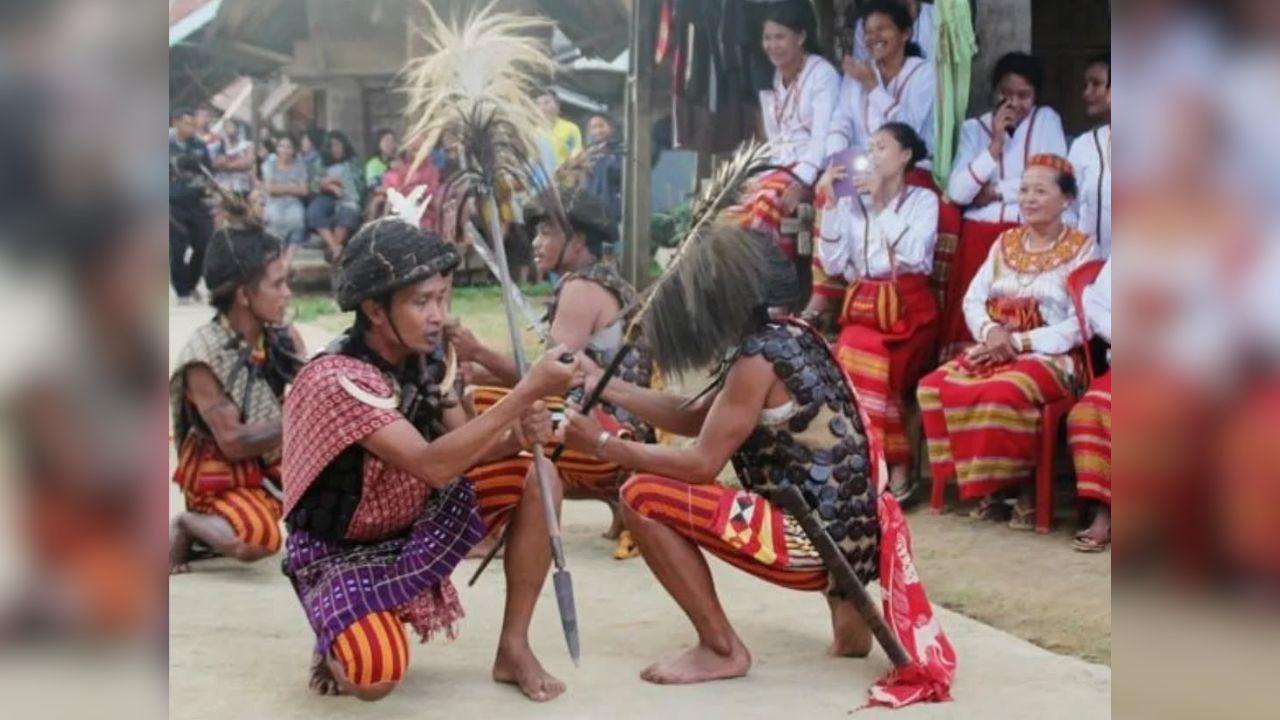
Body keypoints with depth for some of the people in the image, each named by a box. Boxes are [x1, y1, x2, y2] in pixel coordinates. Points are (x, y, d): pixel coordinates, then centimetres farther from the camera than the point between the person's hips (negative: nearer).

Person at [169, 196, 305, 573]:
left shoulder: (286, 338, -4)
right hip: (223, 476, -7)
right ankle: (189, 526, -1)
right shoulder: (205, 356, -21)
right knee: (257, 541, -32)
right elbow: (234, 443, -23)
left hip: (277, 463, 7)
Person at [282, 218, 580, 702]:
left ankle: (513, 648, -3)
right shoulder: (335, 380, -29)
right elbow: (434, 465, -37)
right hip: (342, 551, -7)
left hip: (414, 523, 7)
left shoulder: (425, 355, -6)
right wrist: (527, 391, -40)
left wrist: (518, 434, -26)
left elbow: (462, 447, -3)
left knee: (537, 479, -11)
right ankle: (342, 644, 5)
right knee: (375, 676, -33)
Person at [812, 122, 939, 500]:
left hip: (908, 309, -3)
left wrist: (882, 201, -11)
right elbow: (832, 264, 3)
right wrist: (830, 205, -3)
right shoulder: (852, 202, 10)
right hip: (862, 307, 3)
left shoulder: (923, 200, 4)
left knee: (860, 363, -30)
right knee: (857, 364, -29)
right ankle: (894, 470, -20)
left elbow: (915, 254, -13)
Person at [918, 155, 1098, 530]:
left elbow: (1080, 324, -9)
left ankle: (1027, 490, -16)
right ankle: (981, 485, -11)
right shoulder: (1006, 242, 17)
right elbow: (973, 299, 13)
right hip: (994, 351, 6)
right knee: (933, 388, -20)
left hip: (1050, 357, -6)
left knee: (1002, 394, -37)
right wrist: (990, 331, -10)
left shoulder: (1081, 248, 1)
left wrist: (1020, 341, -17)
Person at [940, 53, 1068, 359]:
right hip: (980, 238, 1)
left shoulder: (1046, 120, 8)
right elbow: (957, 192, -3)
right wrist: (995, 145, -8)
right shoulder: (974, 128, 10)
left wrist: (997, 191, -4)